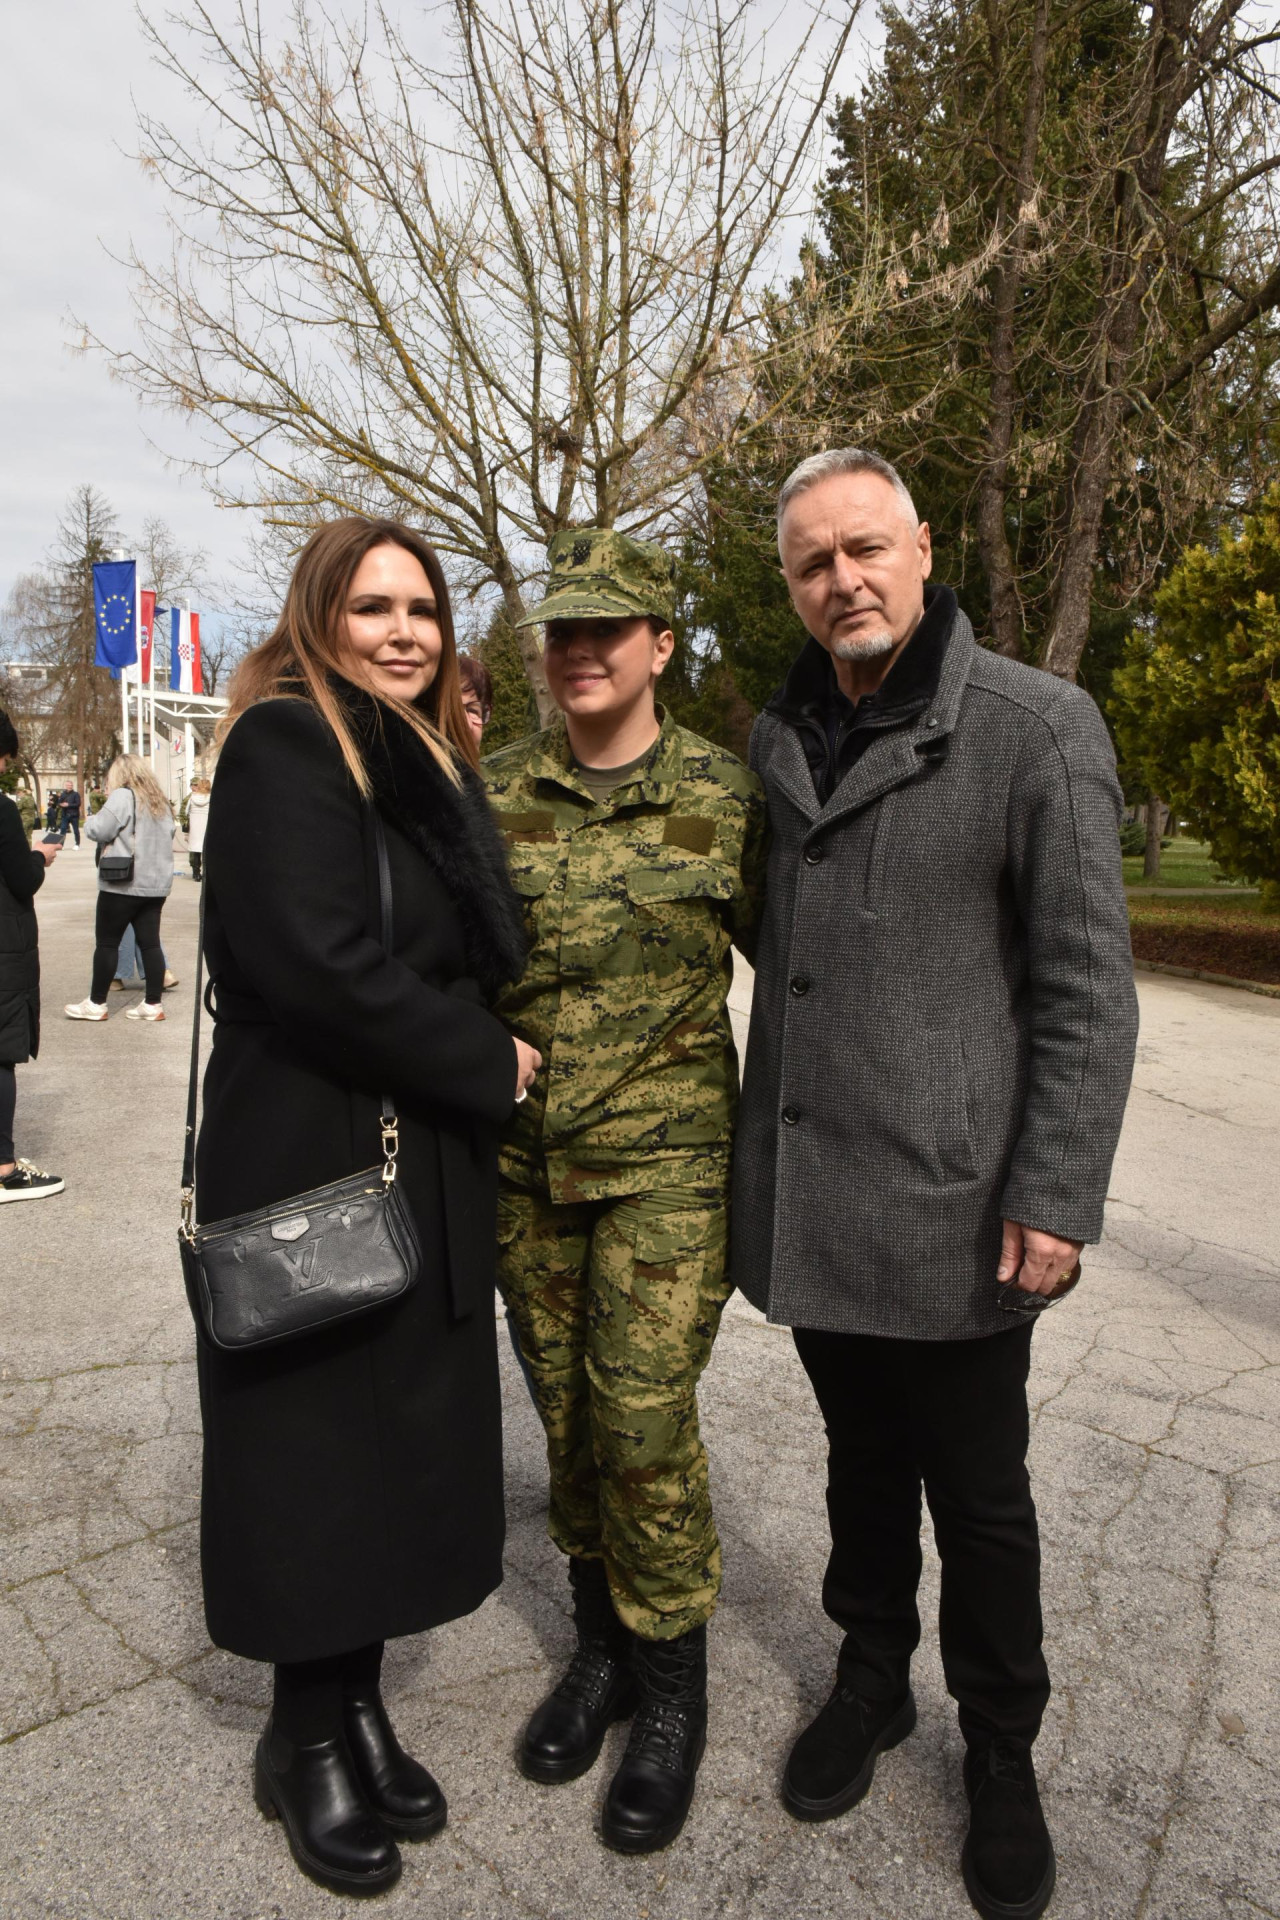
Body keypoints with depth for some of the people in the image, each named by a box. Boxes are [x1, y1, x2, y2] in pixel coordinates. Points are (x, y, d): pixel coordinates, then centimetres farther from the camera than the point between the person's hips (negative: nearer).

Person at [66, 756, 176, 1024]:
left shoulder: (122, 796, -9)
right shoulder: (160, 802, 14)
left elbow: (99, 830, -14)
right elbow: (169, 834, 23)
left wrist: (91, 819, 5)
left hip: (123, 883, -7)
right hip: (157, 884, 7)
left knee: (107, 942, 3)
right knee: (150, 942, 7)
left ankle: (96, 1003, 10)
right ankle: (153, 1004, 7)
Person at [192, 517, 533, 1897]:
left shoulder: (431, 761, 14)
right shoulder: (284, 749, -12)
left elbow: (485, 949, 15)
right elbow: (316, 963, -23)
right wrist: (485, 1064, -14)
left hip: (426, 1162, 8)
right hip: (308, 1159, -7)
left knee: (405, 1434, 14)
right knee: (317, 1439, 7)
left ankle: (353, 1708, 35)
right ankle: (308, 1742, 29)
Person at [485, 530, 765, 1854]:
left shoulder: (725, 797, -4)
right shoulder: (495, 790, 2)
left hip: (666, 1158, -3)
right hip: (525, 1156, 3)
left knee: (644, 1419, -1)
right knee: (567, 1409, 14)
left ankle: (671, 1690, 23)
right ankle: (601, 1642, 37)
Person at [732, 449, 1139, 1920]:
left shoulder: (1036, 728, -9)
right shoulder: (775, 739, 7)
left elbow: (1085, 984, -11)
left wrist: (1058, 1192, -14)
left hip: (952, 1206, -4)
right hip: (804, 1195, 5)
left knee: (976, 1498, 13)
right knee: (862, 1463, 22)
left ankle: (1000, 1754, 36)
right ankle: (871, 1677, 44)